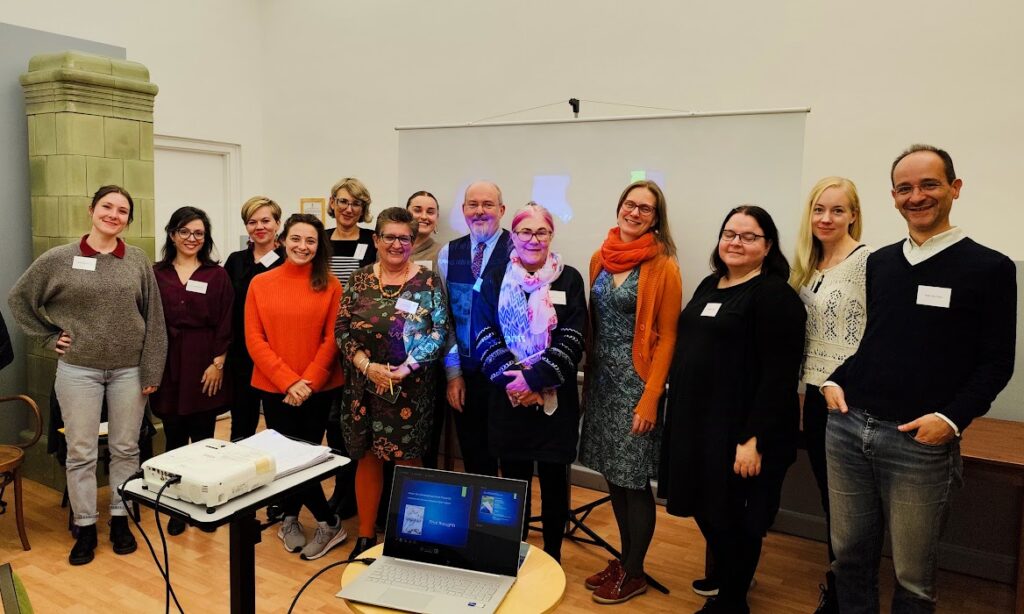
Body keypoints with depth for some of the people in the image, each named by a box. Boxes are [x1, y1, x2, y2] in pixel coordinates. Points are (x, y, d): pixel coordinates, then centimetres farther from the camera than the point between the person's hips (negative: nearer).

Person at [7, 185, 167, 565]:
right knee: (81, 452, 6)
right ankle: (85, 527, 20)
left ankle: (120, 519, 25)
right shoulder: (59, 259, -3)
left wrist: (152, 371, -3)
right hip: (78, 370, 0)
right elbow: (18, 299, 10)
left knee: (125, 449, 10)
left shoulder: (138, 261, -1)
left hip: (128, 370, 1)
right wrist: (49, 337, 2)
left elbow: (153, 320, 0)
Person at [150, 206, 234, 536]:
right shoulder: (156, 274, 6)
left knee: (203, 439, 5)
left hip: (205, 367, -1)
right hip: (168, 367, 1)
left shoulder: (217, 275, 3)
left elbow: (225, 324, -1)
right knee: (175, 439, 8)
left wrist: (218, 364, -8)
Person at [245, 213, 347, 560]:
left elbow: (332, 338, -4)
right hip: (274, 387, 2)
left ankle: (290, 519, 29)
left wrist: (309, 381, -13)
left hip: (319, 388, -1)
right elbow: (254, 340, -2)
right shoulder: (260, 283, 1)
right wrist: (288, 381, -12)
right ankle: (328, 521, 26)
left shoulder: (330, 284, -3)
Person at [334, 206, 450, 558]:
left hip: (411, 389, -2)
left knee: (408, 459, 5)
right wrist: (367, 365, -13)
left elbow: (439, 332, -7)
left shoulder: (428, 281, -2)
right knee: (367, 457, 11)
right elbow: (341, 329, 1)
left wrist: (407, 367, -17)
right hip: (365, 387, 3)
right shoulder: (359, 280, 5)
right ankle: (366, 536, 26)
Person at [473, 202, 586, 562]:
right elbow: (484, 336, -1)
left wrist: (534, 378, -16)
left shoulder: (569, 280, 0)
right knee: (513, 477, 10)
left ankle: (553, 555, 28)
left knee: (554, 478, 9)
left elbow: (572, 340, -7)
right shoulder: (495, 280, 6)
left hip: (555, 398, -1)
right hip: (508, 398, 2)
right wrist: (510, 377, -14)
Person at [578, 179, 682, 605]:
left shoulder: (662, 266, -9)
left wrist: (651, 398, -15)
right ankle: (623, 559, 32)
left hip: (635, 382, -5)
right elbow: (592, 324, 11)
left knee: (633, 480, 4)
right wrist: (586, 380, 8)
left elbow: (667, 336, -10)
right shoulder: (600, 258, 7)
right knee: (613, 476, 14)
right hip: (601, 380, 5)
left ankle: (634, 572, 23)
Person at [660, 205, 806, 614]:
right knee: (705, 508, 19)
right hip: (696, 422, 7)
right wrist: (681, 413, 16)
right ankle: (723, 579, 43)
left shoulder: (775, 295, -13)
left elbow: (779, 377, -18)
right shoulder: (710, 285, 11)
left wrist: (753, 439, -22)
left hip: (738, 430, -7)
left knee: (734, 519, 9)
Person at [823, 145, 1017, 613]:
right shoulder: (877, 262, 11)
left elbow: (996, 363, -3)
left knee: (913, 575, 10)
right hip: (846, 427, 4)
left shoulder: (989, 268, -1)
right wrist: (834, 381, 2)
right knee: (849, 554, 15)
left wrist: (952, 419, -15)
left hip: (920, 442, -4)